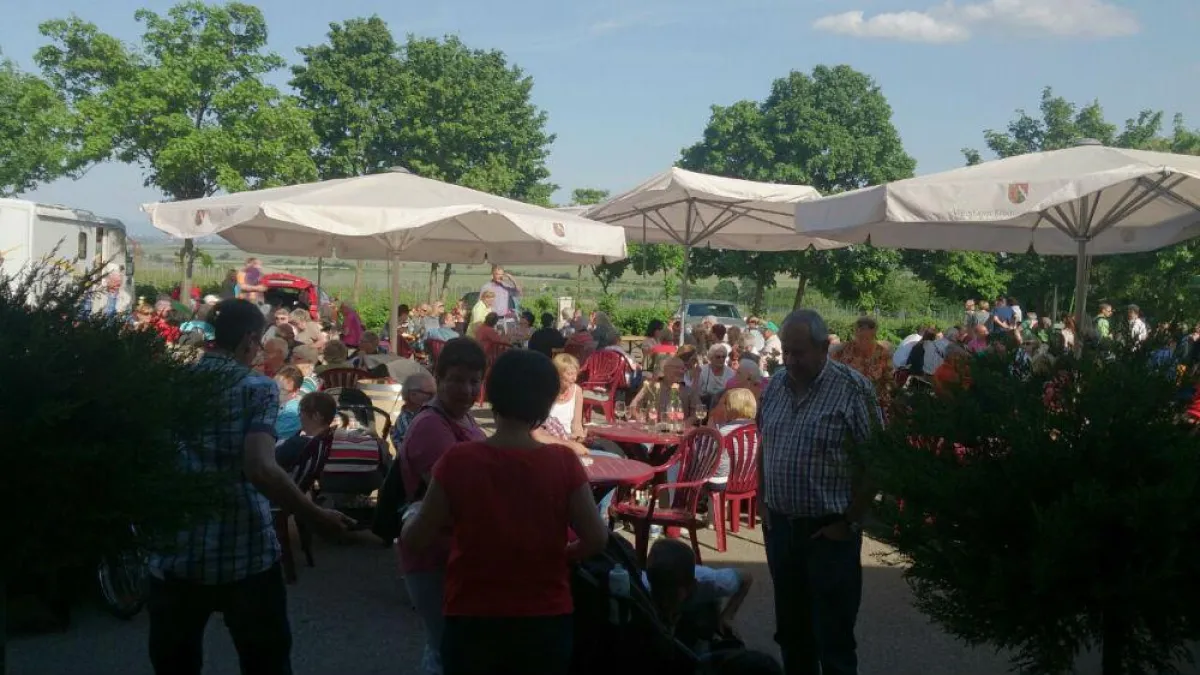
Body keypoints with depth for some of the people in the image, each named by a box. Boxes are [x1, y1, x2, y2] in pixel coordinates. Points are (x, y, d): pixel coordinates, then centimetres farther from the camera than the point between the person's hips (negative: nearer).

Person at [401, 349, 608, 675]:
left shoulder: (458, 461, -13)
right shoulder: (564, 462, -11)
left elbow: (415, 539, -5)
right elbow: (597, 538, -7)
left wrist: (414, 512, 16)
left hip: (472, 621, -1)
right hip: (546, 621, 1)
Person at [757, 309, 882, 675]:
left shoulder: (853, 388, -13)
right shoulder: (775, 386, 5)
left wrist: (849, 523, -12)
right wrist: (762, 503, 9)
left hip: (829, 532, -5)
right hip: (780, 527, 5)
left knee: (833, 641, 3)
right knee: (791, 631, 17)